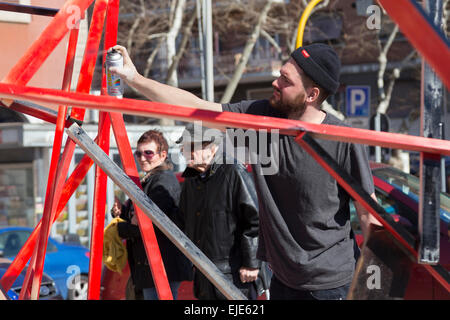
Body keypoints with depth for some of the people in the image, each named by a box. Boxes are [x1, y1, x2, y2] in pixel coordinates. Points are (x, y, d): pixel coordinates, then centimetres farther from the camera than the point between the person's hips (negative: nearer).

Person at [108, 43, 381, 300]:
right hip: (283, 279, 6)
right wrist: (135, 78, -2)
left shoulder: (343, 140, -19)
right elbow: (195, 107, 0)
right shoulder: (260, 116, -4)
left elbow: (369, 214, -13)